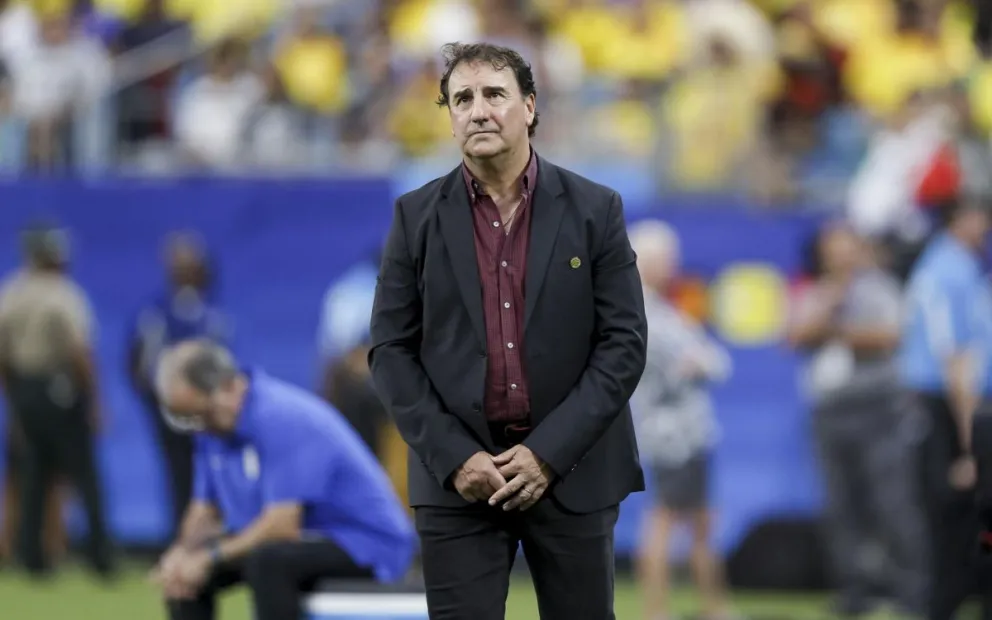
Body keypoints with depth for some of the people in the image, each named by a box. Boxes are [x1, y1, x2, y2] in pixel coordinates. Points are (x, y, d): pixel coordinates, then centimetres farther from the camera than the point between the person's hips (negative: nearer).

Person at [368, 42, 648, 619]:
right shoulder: (418, 216, 3)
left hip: (572, 472, 0)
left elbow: (624, 343, -3)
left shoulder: (594, 209, 1)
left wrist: (548, 453, -11)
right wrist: (453, 457, -10)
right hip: (457, 475, 0)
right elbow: (392, 350, 2)